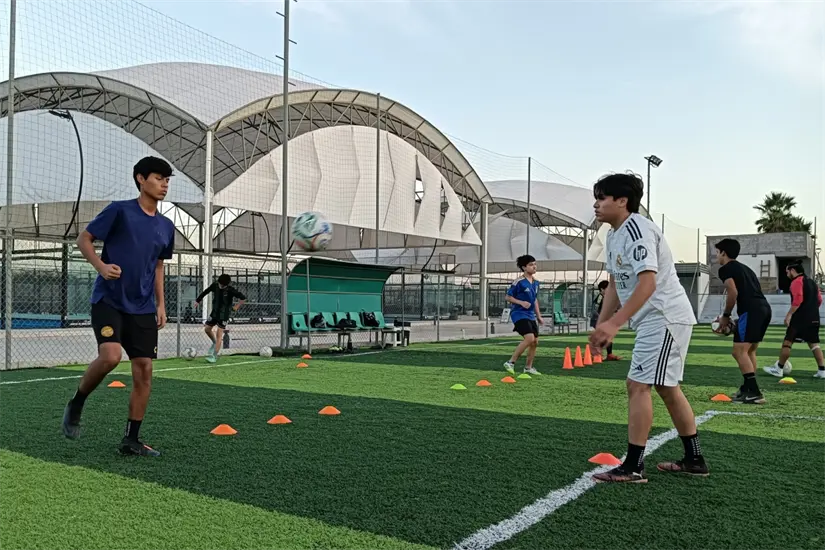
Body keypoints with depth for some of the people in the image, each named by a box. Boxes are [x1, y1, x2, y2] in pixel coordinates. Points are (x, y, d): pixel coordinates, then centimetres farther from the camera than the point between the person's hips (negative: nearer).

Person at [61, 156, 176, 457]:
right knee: (110, 356, -24)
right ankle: (75, 405, 6)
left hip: (143, 309, 5)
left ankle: (131, 439, 11)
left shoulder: (166, 226, 10)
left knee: (144, 370, 0)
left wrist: (160, 304, 12)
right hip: (108, 300, -5)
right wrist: (101, 266, -18)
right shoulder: (119, 210, -5)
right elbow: (83, 239, 0)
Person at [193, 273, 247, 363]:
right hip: (214, 312, 6)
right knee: (207, 329, 10)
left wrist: (236, 307, -13)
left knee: (219, 334, -10)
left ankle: (214, 356, -9)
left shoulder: (231, 290, -18)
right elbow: (206, 291, 11)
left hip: (224, 315, -5)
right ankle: (215, 343, 36)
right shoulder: (214, 286, -6)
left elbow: (243, 298, -14)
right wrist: (198, 300, 15)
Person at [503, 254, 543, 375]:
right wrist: (521, 302, -22)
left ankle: (529, 367, 23)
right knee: (529, 338, -23)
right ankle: (510, 363, -13)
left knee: (535, 341, 9)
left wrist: (539, 316, 19)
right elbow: (507, 297, -9)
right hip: (519, 314, -8)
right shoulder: (519, 282, -13)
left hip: (530, 315, 8)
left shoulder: (535, 282, 10)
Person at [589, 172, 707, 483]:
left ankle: (632, 468, -6)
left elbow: (647, 283, -28)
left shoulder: (636, 229, -18)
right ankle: (694, 460, 26)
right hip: (656, 320, 11)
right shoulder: (614, 235, 13)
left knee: (638, 385, -11)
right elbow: (615, 285, 17)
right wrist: (601, 325, 10)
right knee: (667, 387, 16)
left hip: (664, 317, -11)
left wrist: (615, 323, -33)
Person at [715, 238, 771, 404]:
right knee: (749, 351, 19)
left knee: (739, 351, -8)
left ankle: (755, 393, -14)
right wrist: (733, 321, 26)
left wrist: (725, 316, 3)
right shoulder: (744, 268, 29)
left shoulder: (725, 269, 3)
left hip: (751, 310, -9)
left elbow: (733, 293, -10)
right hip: (764, 308, 9)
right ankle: (748, 389, 23)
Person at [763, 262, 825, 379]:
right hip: (814, 319, 8)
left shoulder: (797, 282, -8)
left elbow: (798, 299, -20)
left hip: (800, 318, -8)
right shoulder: (812, 283, 19)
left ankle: (779, 369, 2)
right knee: (814, 343, 10)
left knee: (787, 341, -2)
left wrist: (789, 315, -20)